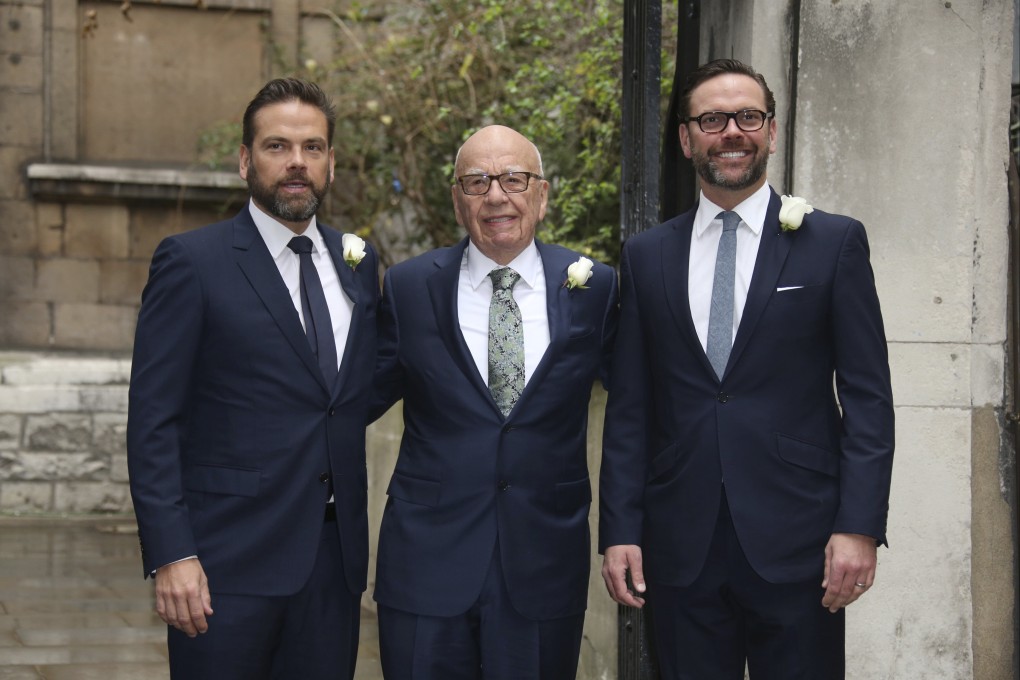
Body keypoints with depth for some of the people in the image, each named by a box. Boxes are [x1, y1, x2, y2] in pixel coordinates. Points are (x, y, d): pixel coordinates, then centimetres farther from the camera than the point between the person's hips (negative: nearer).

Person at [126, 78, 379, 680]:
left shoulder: (358, 263, 11)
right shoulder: (192, 262, -5)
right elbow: (152, 422, -8)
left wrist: (358, 551, 10)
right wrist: (171, 556, -15)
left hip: (334, 561, 5)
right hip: (228, 563, -5)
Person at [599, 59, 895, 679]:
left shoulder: (835, 244, 2)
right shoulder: (648, 257, 10)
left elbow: (868, 397, -1)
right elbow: (629, 408, 9)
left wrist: (860, 527, -10)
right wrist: (619, 530, 1)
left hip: (795, 546, -2)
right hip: (680, 550, 2)